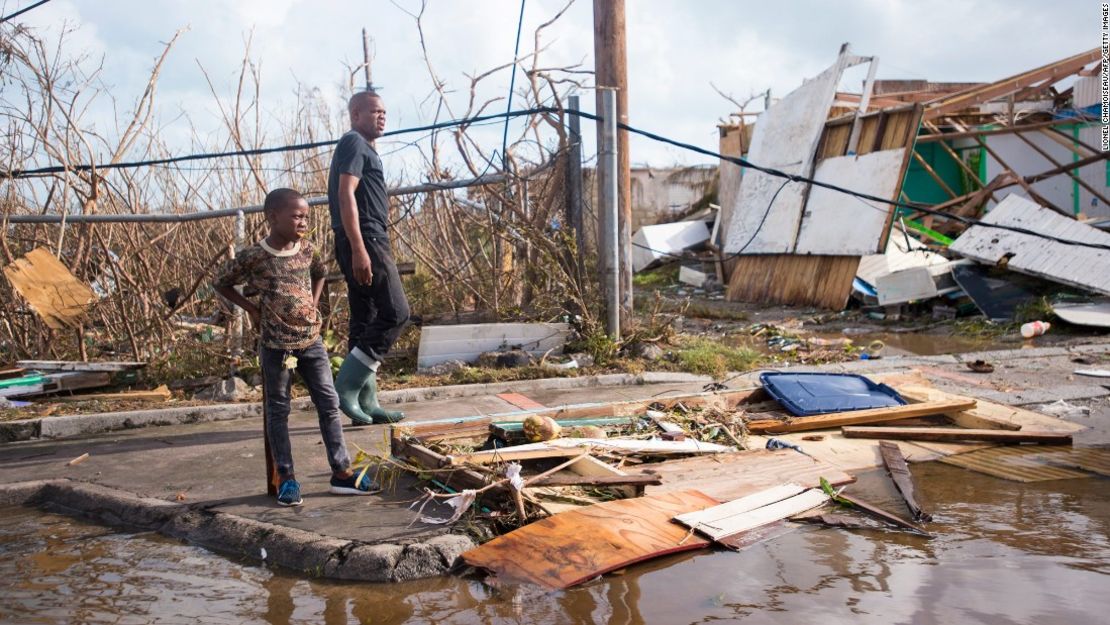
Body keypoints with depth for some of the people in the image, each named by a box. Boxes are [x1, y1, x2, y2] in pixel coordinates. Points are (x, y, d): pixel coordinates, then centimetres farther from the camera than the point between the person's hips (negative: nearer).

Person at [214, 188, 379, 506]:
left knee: (329, 404, 4)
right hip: (276, 345, -4)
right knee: (278, 411, 6)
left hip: (311, 340, 5)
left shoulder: (307, 250, 2)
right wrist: (252, 309, -2)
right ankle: (286, 478, 16)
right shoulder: (254, 256, -11)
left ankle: (342, 472, 11)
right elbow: (221, 283, 3)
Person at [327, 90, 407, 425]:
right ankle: (345, 387, -10)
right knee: (395, 313, -11)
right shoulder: (354, 142, -6)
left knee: (366, 322, 8)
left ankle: (367, 402, 11)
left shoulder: (362, 147, 25)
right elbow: (345, 195, -17)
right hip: (365, 240, -10)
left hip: (366, 243, 10)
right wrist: (359, 249, -25)